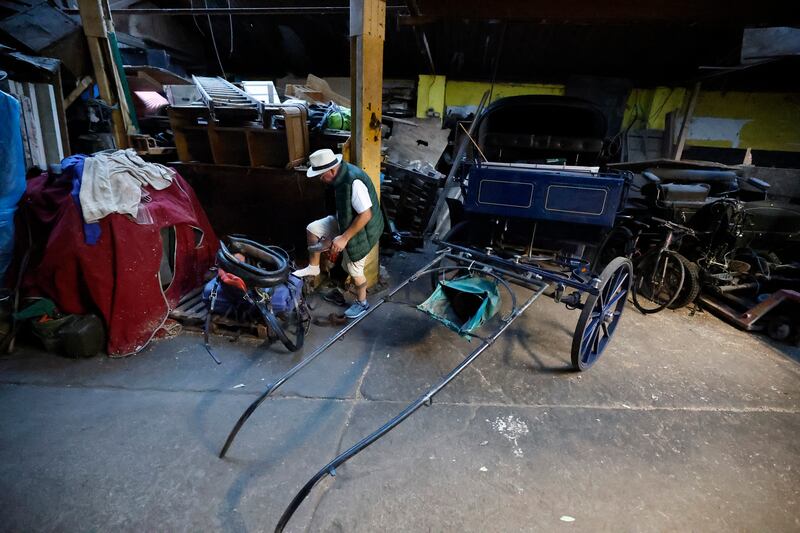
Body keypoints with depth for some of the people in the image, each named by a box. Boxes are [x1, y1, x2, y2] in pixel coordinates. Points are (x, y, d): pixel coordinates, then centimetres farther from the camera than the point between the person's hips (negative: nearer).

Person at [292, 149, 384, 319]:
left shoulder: (354, 182, -33)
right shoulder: (341, 174, -3)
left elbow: (365, 215, -33)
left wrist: (344, 238, -27)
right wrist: (341, 234, 18)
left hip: (361, 231, -9)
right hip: (346, 222, 9)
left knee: (354, 270, 7)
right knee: (312, 229, 6)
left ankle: (362, 303, 32)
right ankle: (313, 267, 25)